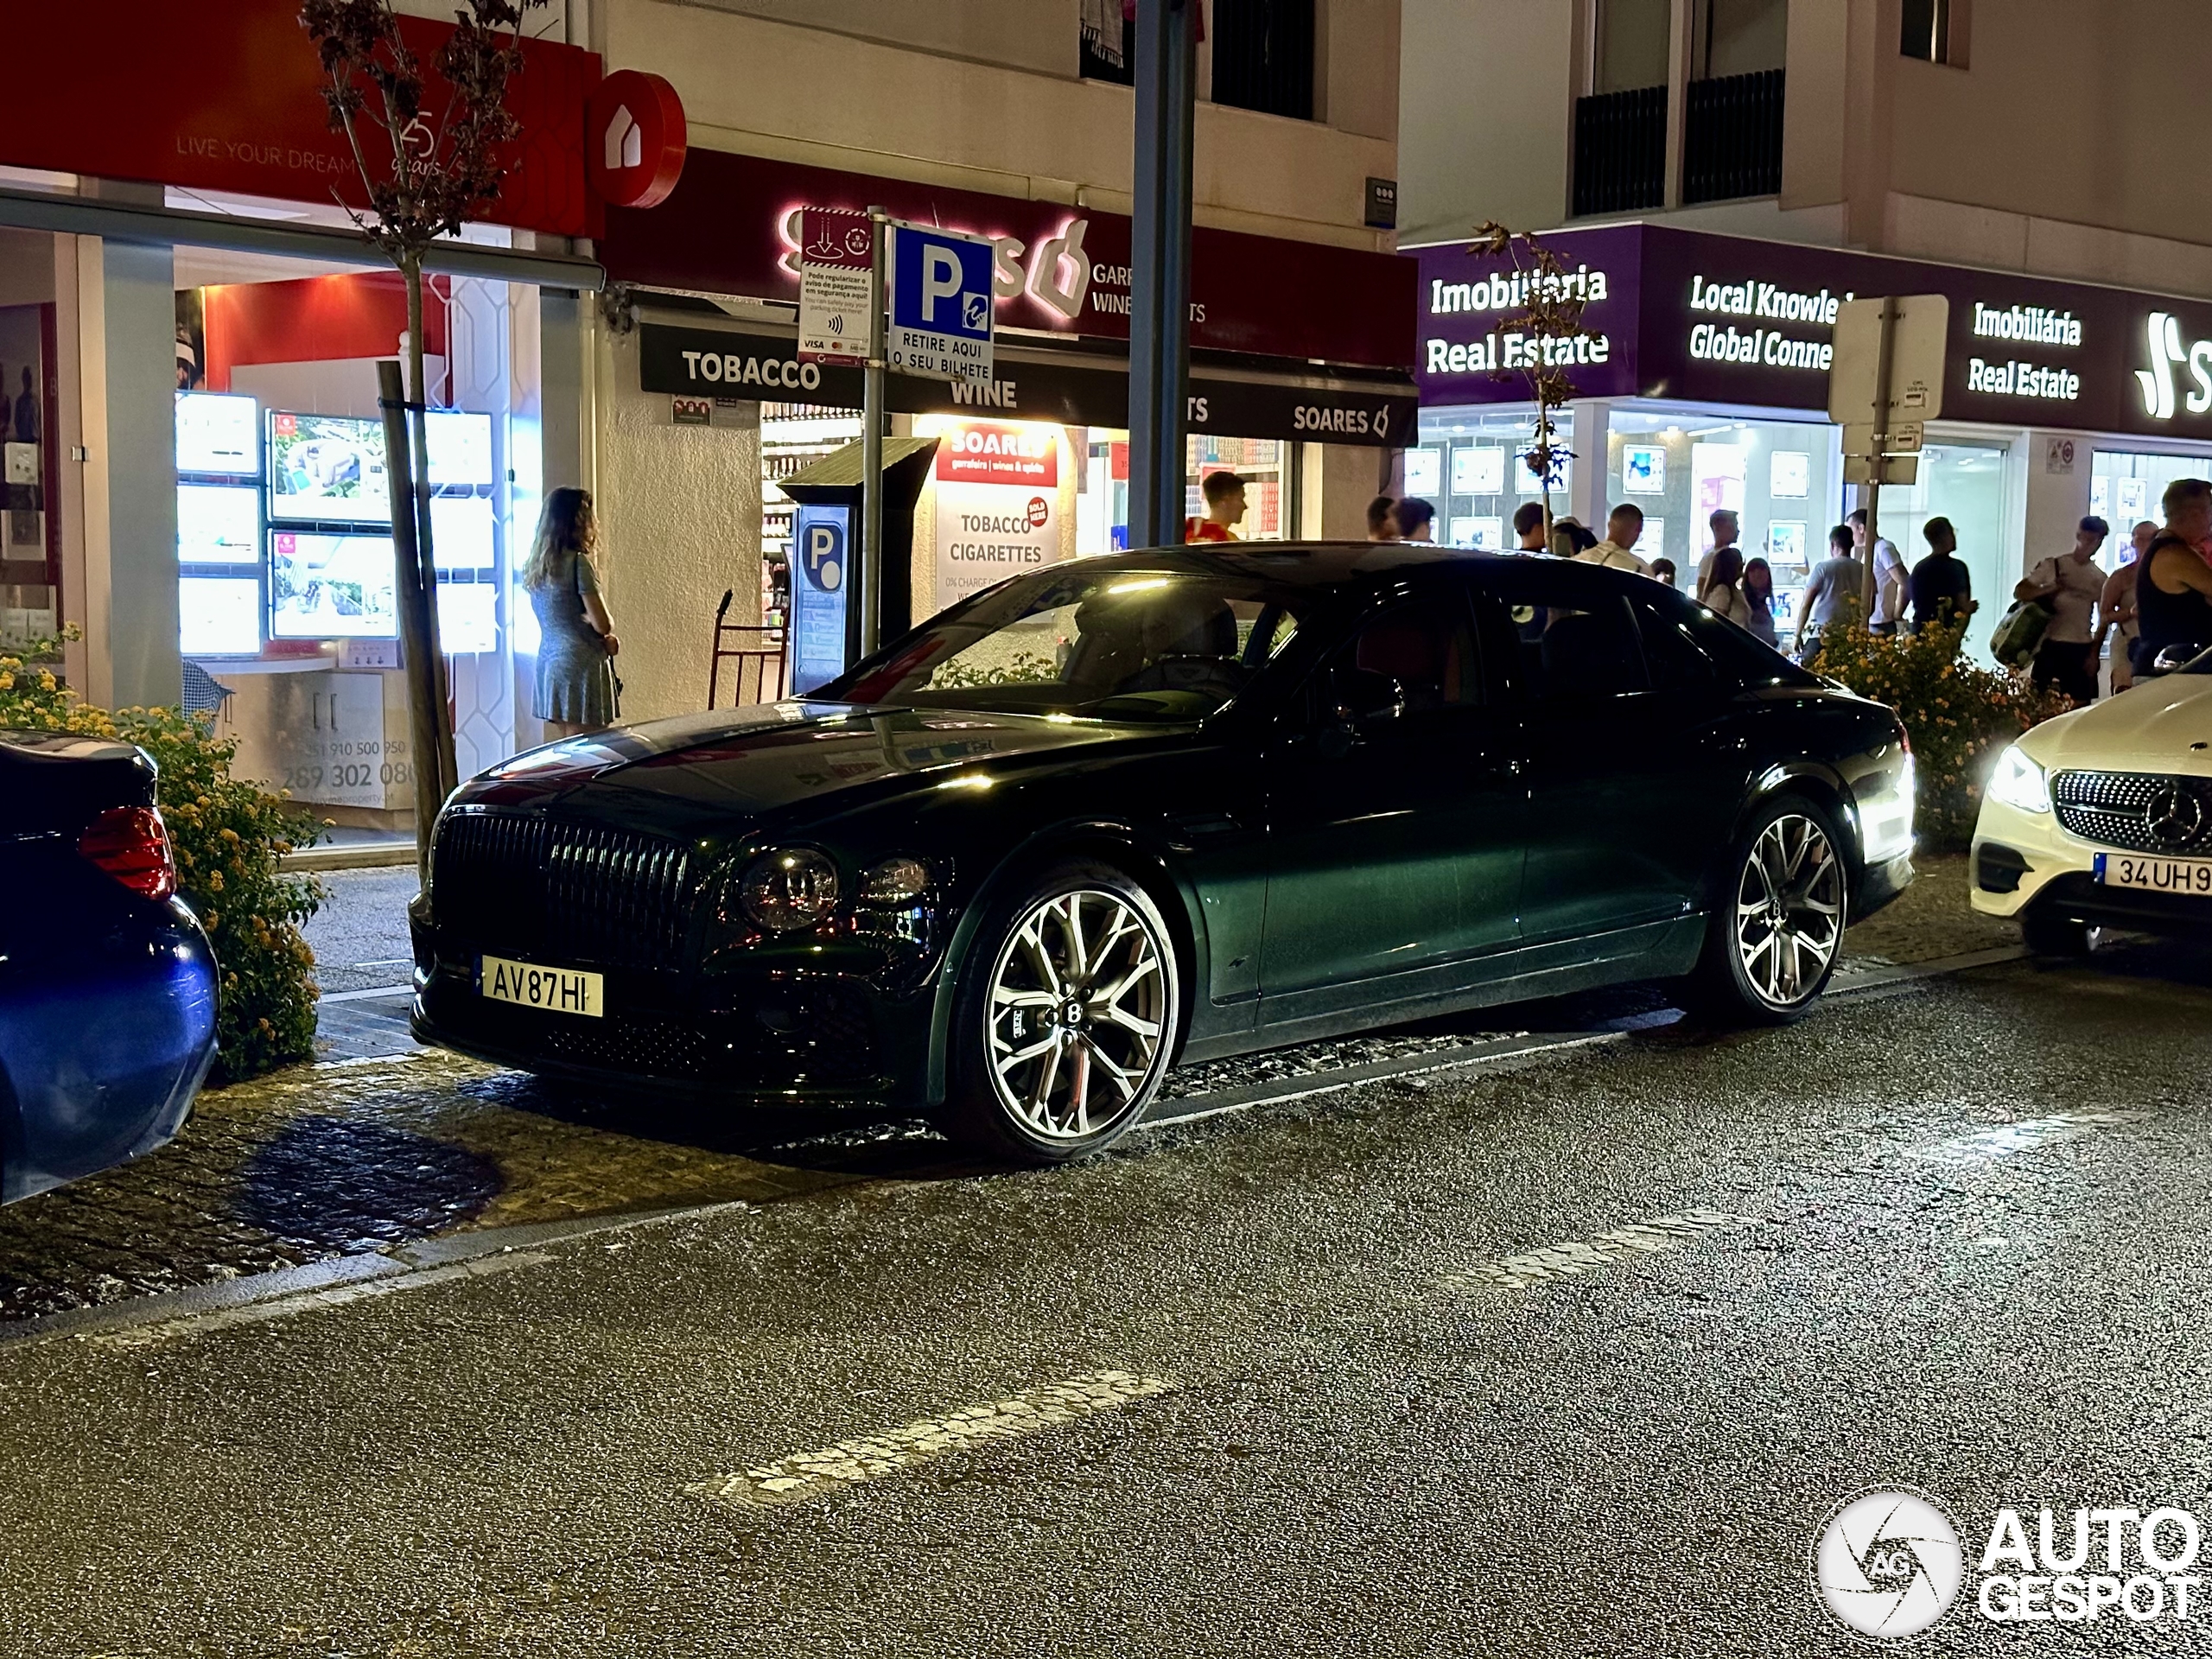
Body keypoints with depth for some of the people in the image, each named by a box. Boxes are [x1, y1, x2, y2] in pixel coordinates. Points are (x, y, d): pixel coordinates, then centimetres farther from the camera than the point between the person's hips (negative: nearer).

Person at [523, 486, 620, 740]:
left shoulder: (535, 566, 11)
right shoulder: (578, 562, -13)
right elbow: (603, 624, -15)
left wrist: (604, 639, 5)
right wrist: (607, 635, 7)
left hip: (547, 663, 8)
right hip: (581, 665, -8)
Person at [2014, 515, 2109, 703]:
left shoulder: (2100, 578, 10)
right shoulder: (2053, 566, 2)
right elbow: (2019, 592, -3)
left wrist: (2094, 653, 2)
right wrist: (2050, 588, -20)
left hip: (2082, 649, 3)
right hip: (2051, 645, -2)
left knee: (2080, 704, -1)